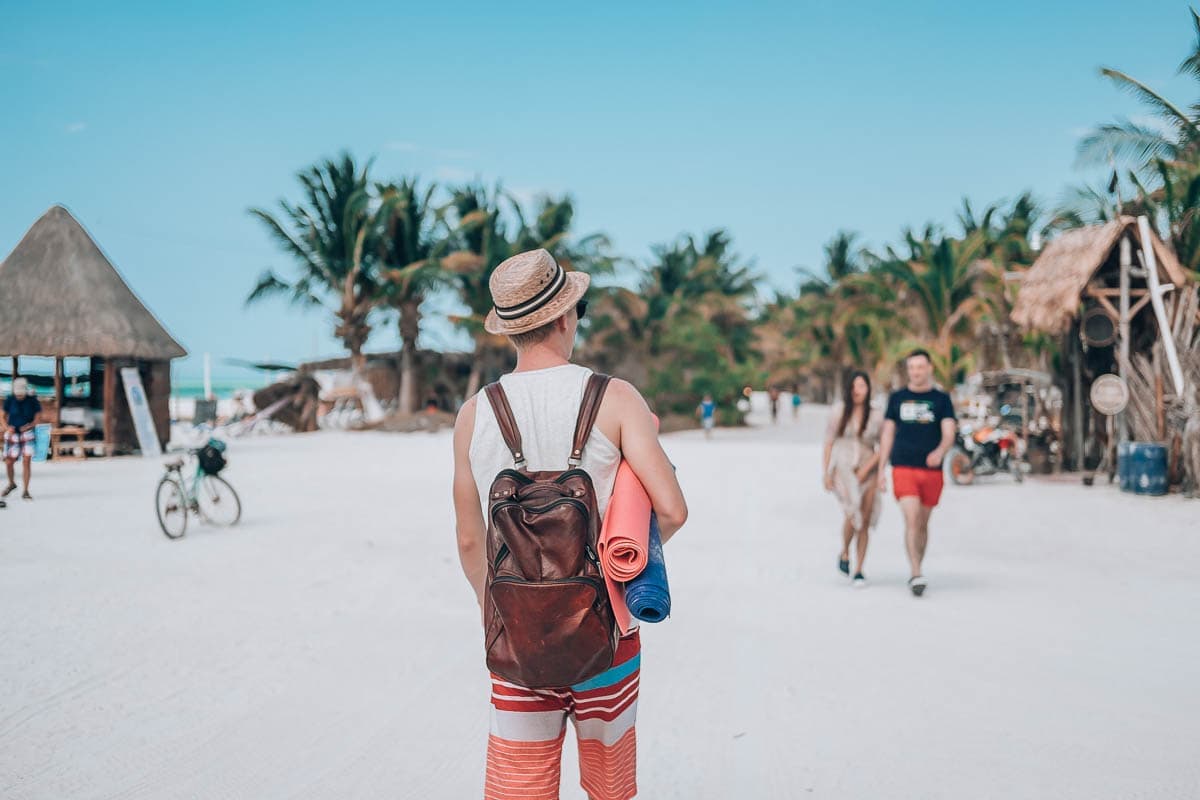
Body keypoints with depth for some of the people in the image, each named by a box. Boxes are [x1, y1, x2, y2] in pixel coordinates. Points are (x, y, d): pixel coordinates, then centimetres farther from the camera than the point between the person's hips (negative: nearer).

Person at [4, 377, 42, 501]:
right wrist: (7, 427, -14)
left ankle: (25, 491, 0)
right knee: (9, 462, 2)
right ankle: (12, 484, 31)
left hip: (27, 434, -1)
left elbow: (37, 418, -1)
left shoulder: (33, 401, -7)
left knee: (26, 462, -8)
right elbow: (4, 416, 4)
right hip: (13, 434, 1)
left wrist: (29, 426, -20)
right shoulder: (9, 400, -4)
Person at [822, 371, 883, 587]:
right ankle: (844, 554, 5)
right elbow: (829, 442, 5)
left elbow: (883, 448, 4)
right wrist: (826, 473, 1)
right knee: (852, 513, -20)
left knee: (864, 522, 1)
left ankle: (859, 570, 11)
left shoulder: (876, 416, 2)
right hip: (843, 469, -1)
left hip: (867, 471, 1)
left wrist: (867, 468, -10)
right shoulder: (838, 411, 2)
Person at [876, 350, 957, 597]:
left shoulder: (941, 399, 7)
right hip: (903, 468, -1)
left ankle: (916, 572, 23)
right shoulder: (897, 398, 10)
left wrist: (939, 452, -26)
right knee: (911, 521, -14)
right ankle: (917, 575, -18)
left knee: (923, 524, 9)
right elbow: (887, 434, 12)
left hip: (932, 471, 1)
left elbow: (949, 433, -4)